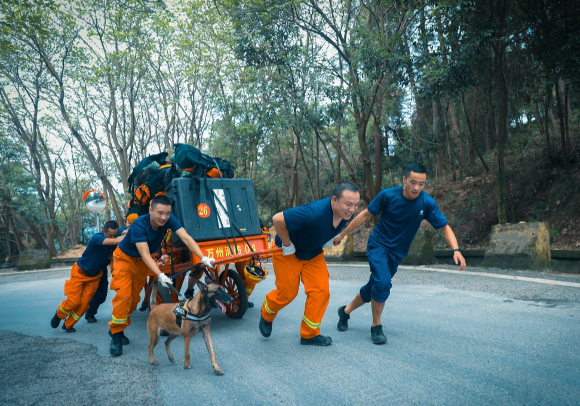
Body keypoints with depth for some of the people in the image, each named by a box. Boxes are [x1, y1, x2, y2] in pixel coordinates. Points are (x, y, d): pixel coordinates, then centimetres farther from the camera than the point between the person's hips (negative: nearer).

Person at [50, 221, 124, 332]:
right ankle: (58, 315, 25)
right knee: (73, 301, -7)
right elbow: (115, 241, -47)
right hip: (80, 273, -4)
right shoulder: (97, 238, -31)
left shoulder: (114, 242, -13)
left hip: (95, 276, 4)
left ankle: (68, 325, 22)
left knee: (84, 303, 0)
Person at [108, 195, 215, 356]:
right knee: (123, 294, -17)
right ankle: (116, 334, -3)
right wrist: (160, 275, -55)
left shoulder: (169, 220, -25)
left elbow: (186, 238, -34)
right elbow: (145, 255, -42)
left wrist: (203, 258, -48)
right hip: (125, 258, -5)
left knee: (134, 298, 10)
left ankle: (118, 329, 28)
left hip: (142, 263, 5)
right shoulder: (138, 225, -36)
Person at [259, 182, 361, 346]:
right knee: (287, 292, 3)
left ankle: (309, 334, 14)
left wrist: (328, 239, 0)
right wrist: (287, 245, -26)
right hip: (289, 253, -6)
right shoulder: (315, 212, -41)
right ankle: (266, 316, 35)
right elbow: (278, 219, -38)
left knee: (320, 291, -3)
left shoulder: (346, 213, -17)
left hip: (314, 253, 6)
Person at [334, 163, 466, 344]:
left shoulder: (427, 203, -16)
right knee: (383, 283, -24)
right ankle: (376, 326, -2)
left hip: (397, 253, 3)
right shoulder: (388, 195, -19)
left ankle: (346, 311, 37)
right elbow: (365, 215, -8)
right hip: (379, 244, -3)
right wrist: (342, 234, -4)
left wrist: (456, 250, -28)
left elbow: (445, 227, -11)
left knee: (374, 288, 12)